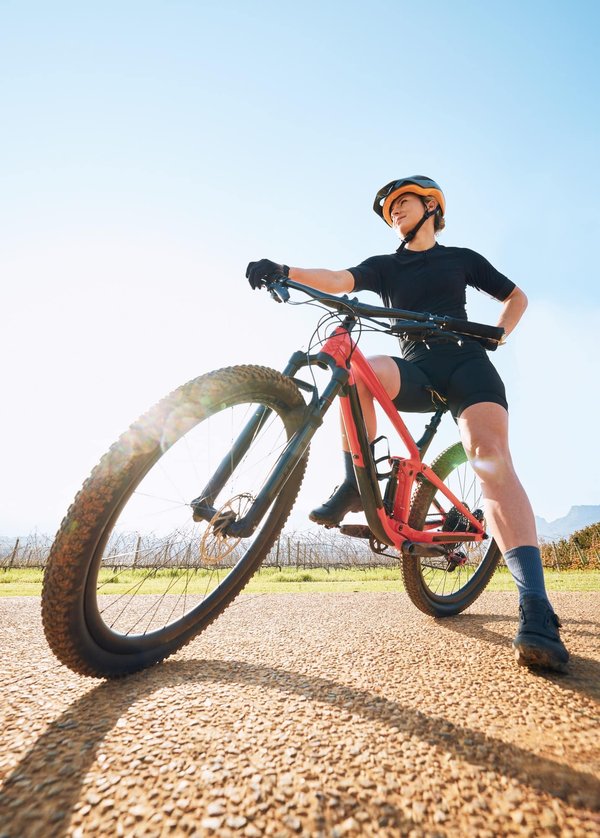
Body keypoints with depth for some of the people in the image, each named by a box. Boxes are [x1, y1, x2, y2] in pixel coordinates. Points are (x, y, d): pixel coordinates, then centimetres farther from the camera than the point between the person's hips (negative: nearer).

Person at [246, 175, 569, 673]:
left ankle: (536, 612, -33)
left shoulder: (461, 258, 22)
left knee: (490, 455, -28)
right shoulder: (385, 266, 21)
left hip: (467, 363, -1)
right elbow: (338, 281, 1)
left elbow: (517, 297, 29)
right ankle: (357, 486, -19)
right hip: (416, 369, 1)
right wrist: (285, 271, -18)